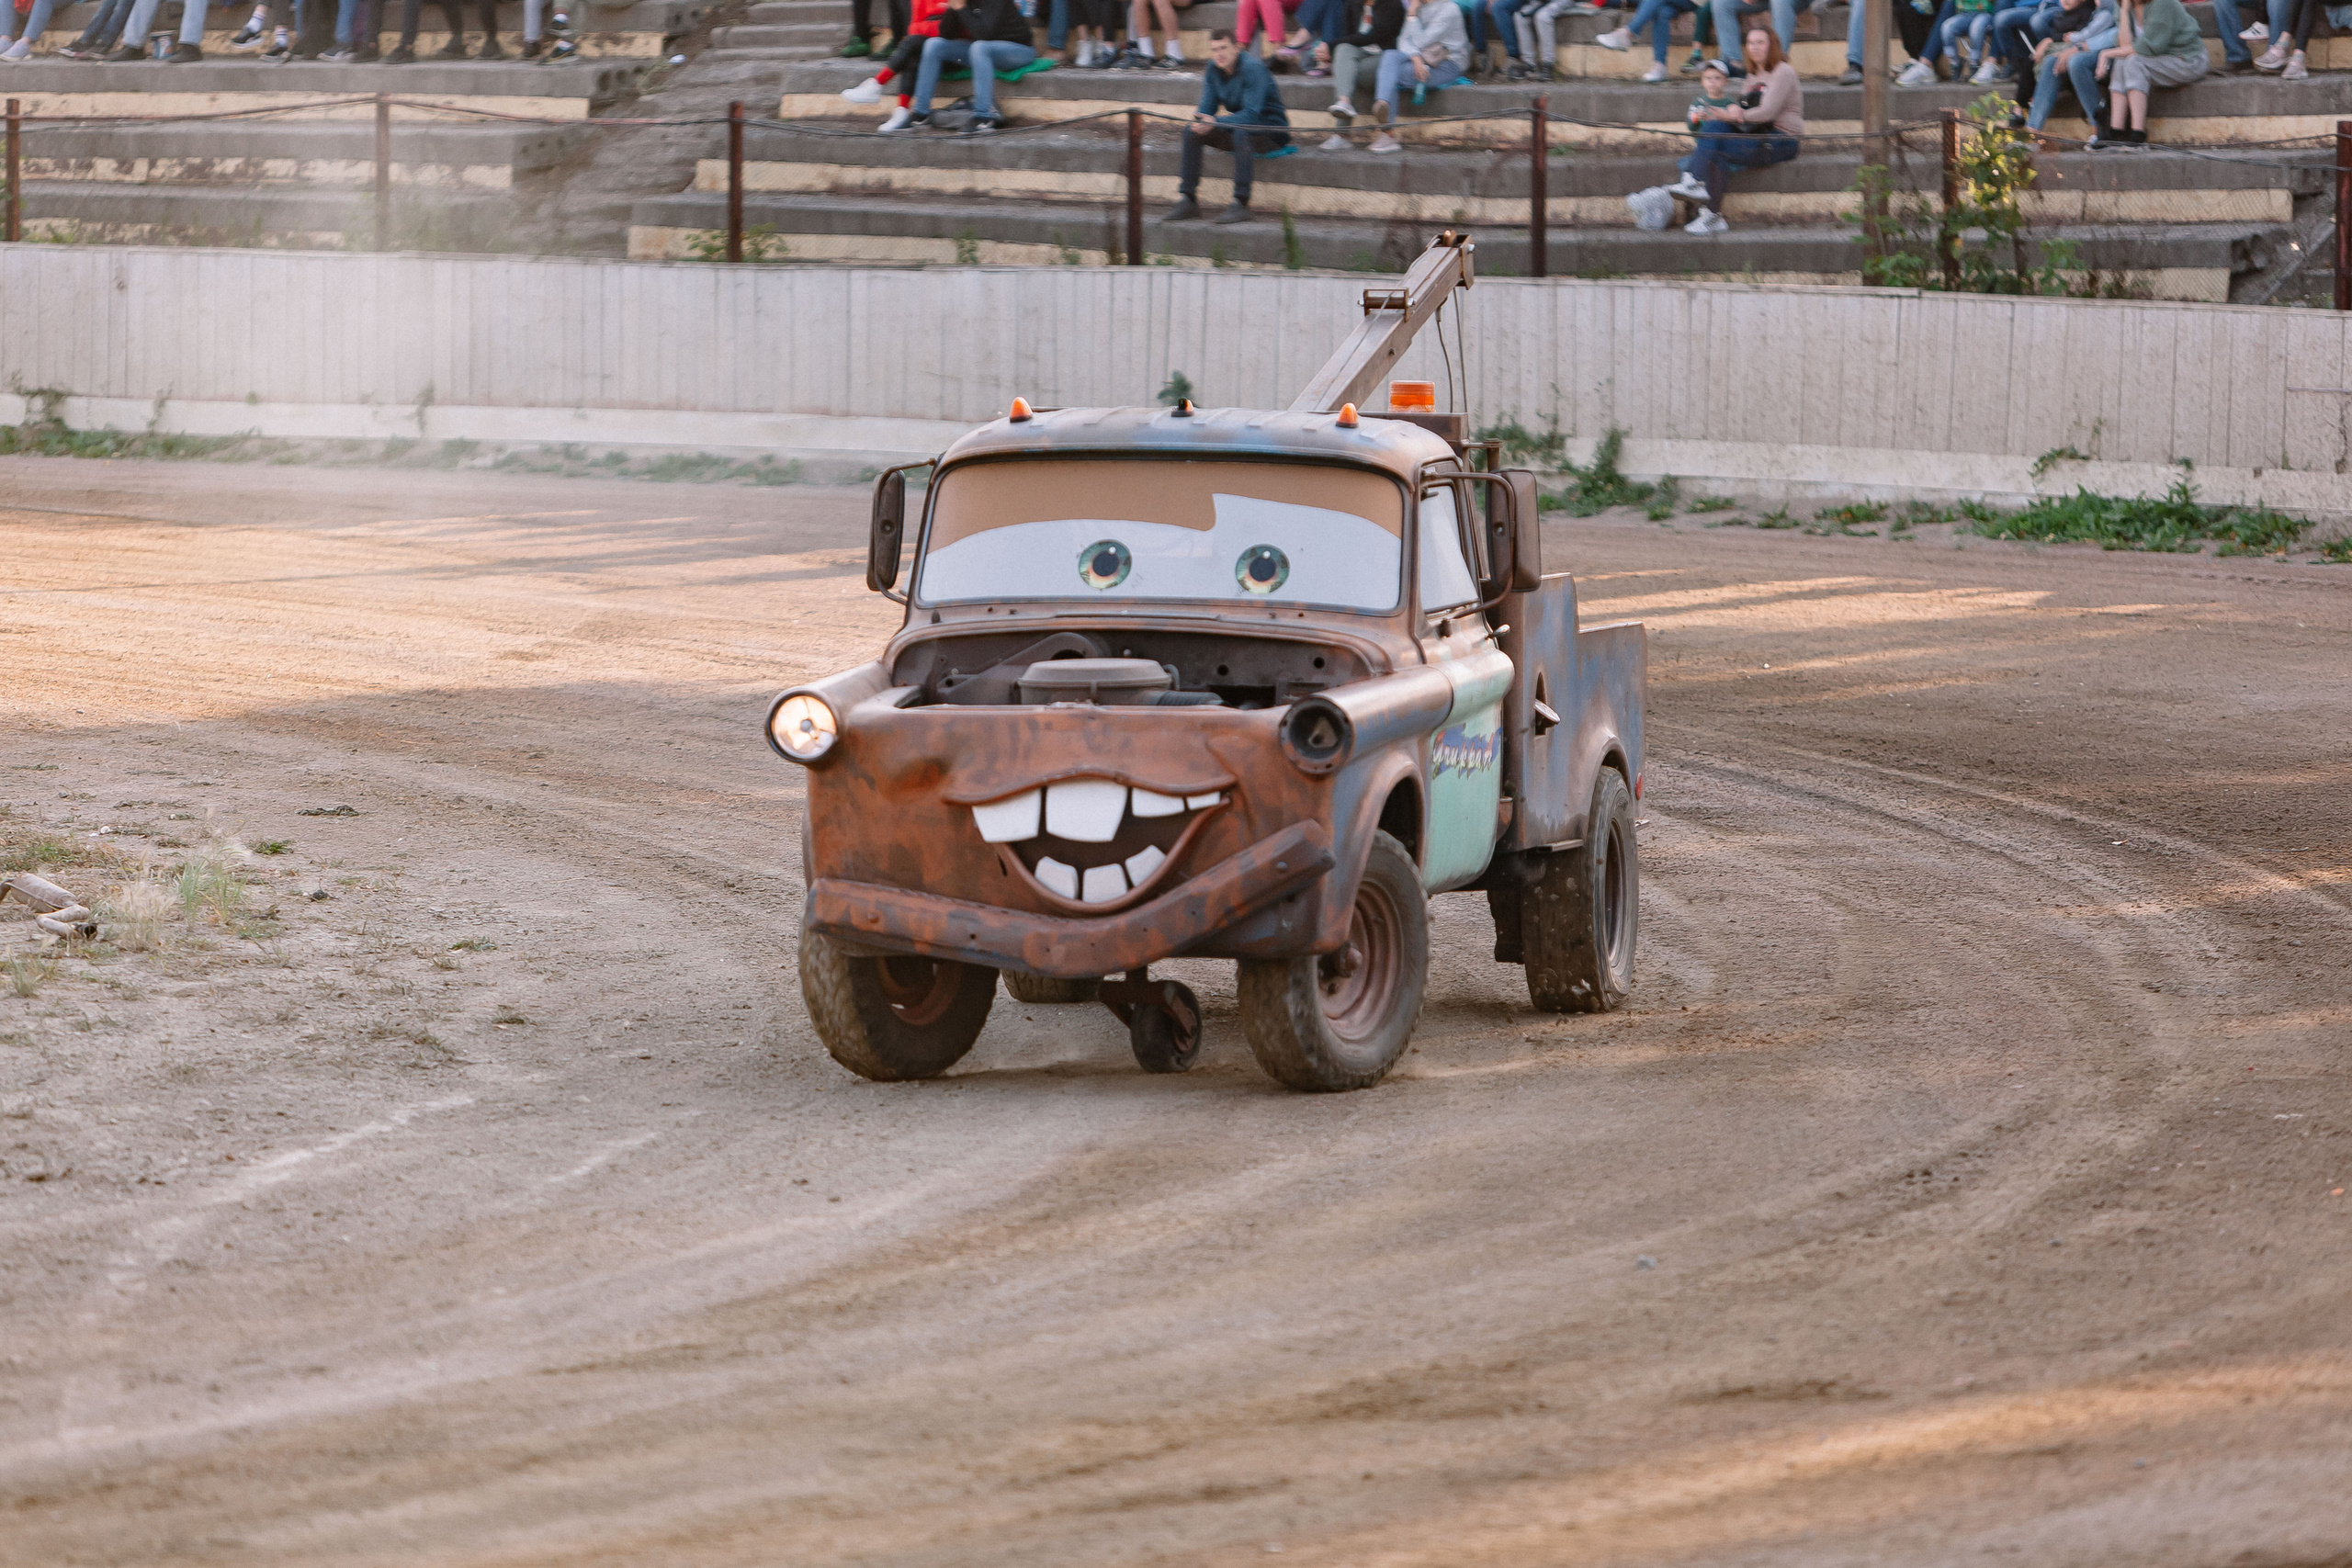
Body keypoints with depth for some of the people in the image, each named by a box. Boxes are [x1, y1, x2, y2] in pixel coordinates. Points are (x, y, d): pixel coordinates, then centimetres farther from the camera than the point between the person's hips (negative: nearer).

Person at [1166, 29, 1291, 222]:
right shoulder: (1214, 69, 0)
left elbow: (1252, 114, -29)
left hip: (1271, 132, -7)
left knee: (1241, 133, -38)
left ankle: (1241, 204, -38)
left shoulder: (1253, 68, -22)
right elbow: (1208, 107, 5)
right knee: (1192, 131, -10)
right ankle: (1187, 200, -12)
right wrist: (1199, 115, -20)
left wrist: (1215, 122, -39)